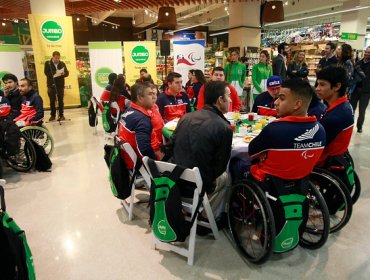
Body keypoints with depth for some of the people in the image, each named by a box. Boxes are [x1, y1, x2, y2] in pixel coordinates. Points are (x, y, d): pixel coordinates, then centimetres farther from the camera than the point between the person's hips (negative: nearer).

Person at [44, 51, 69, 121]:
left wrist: (63, 73, -21)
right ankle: (52, 115, 13)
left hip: (60, 85, 1)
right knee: (52, 101, 5)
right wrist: (54, 73, -23)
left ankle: (61, 115, 13)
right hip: (51, 85, -1)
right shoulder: (47, 63, 2)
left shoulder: (62, 64, 8)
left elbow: (67, 73, 2)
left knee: (61, 101, 5)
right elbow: (46, 72, -8)